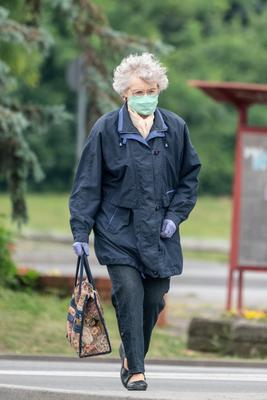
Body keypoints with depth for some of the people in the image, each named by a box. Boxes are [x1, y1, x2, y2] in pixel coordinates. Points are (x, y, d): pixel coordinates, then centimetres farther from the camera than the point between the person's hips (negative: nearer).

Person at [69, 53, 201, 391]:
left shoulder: (175, 128, 3)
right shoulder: (106, 129, -5)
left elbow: (190, 176, 14)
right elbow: (87, 183, -2)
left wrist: (175, 215, 1)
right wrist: (80, 231, -6)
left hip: (159, 233, 3)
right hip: (119, 232, -3)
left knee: (154, 300, 5)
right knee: (129, 295, -15)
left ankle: (132, 354, 31)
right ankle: (135, 370, -8)